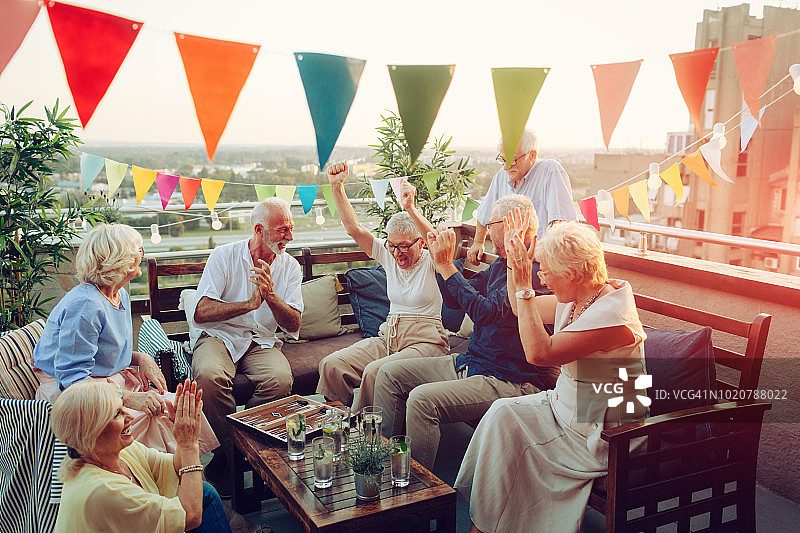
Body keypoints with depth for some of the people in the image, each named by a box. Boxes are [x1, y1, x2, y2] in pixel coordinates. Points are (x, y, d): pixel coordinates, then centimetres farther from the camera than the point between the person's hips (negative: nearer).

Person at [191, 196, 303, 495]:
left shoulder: (290, 266, 6)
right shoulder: (224, 255, -3)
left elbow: (293, 326, -2)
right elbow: (200, 313, -12)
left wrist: (270, 296, -19)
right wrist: (249, 304, -20)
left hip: (262, 342, 2)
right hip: (219, 337, -2)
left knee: (281, 379, -31)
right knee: (209, 375, -35)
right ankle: (227, 451, -13)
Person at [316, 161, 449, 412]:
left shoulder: (430, 262, -5)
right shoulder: (388, 255, 9)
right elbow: (354, 228, 1)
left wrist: (411, 209, -44)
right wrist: (336, 186, -11)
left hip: (426, 341, -6)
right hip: (388, 337, 6)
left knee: (374, 372, -33)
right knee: (331, 365, -18)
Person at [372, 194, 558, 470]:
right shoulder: (499, 266, 13)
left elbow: (485, 312, -29)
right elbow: (454, 300, 19)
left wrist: (447, 266, -22)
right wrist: (440, 258, 4)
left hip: (510, 382, -10)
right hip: (469, 362, 10)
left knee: (422, 399, -29)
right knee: (390, 374, 6)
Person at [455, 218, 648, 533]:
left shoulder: (611, 313, -25)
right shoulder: (577, 298, 4)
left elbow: (539, 352, -31)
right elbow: (521, 309, 20)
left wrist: (524, 286, -27)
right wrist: (514, 254, 10)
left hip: (597, 434, -9)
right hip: (566, 407, 9)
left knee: (505, 424, -16)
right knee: (502, 413, -9)